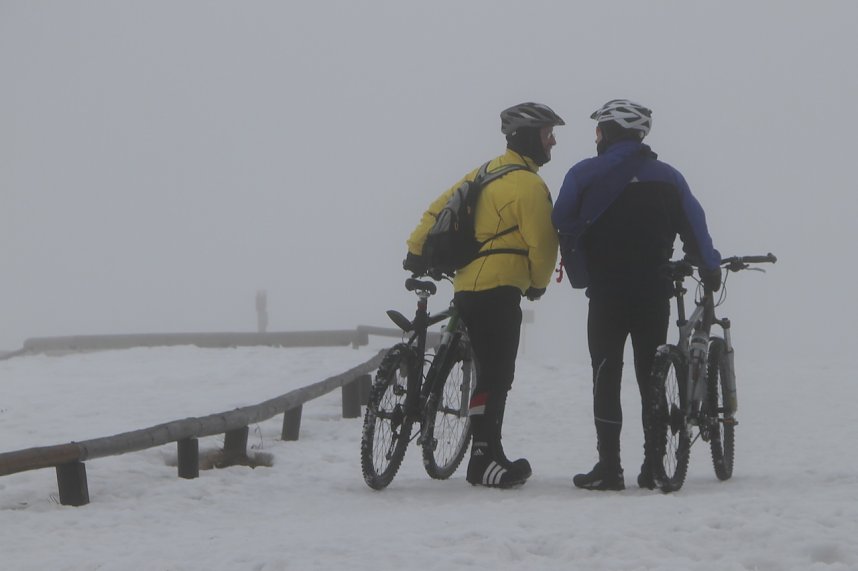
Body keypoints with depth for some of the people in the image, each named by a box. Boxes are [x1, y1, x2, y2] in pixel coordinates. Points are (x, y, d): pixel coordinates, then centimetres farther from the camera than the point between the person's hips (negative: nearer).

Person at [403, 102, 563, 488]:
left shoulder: (487, 173, 17)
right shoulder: (529, 185, -11)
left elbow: (438, 209, 20)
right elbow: (542, 243, -12)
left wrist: (417, 251, 29)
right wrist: (539, 283, 6)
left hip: (467, 287, 9)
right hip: (498, 290, -9)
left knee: (494, 374, 13)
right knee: (495, 376, -9)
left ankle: (490, 456, 16)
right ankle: (483, 462, -11)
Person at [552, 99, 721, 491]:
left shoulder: (584, 175, -3)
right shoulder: (668, 177, 6)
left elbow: (561, 225, 0)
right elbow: (695, 227, 8)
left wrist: (576, 269, 16)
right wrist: (710, 268, 22)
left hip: (606, 292, -3)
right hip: (655, 291, 3)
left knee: (606, 375, 1)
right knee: (651, 374, 9)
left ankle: (609, 467, -5)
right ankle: (655, 466, 7)